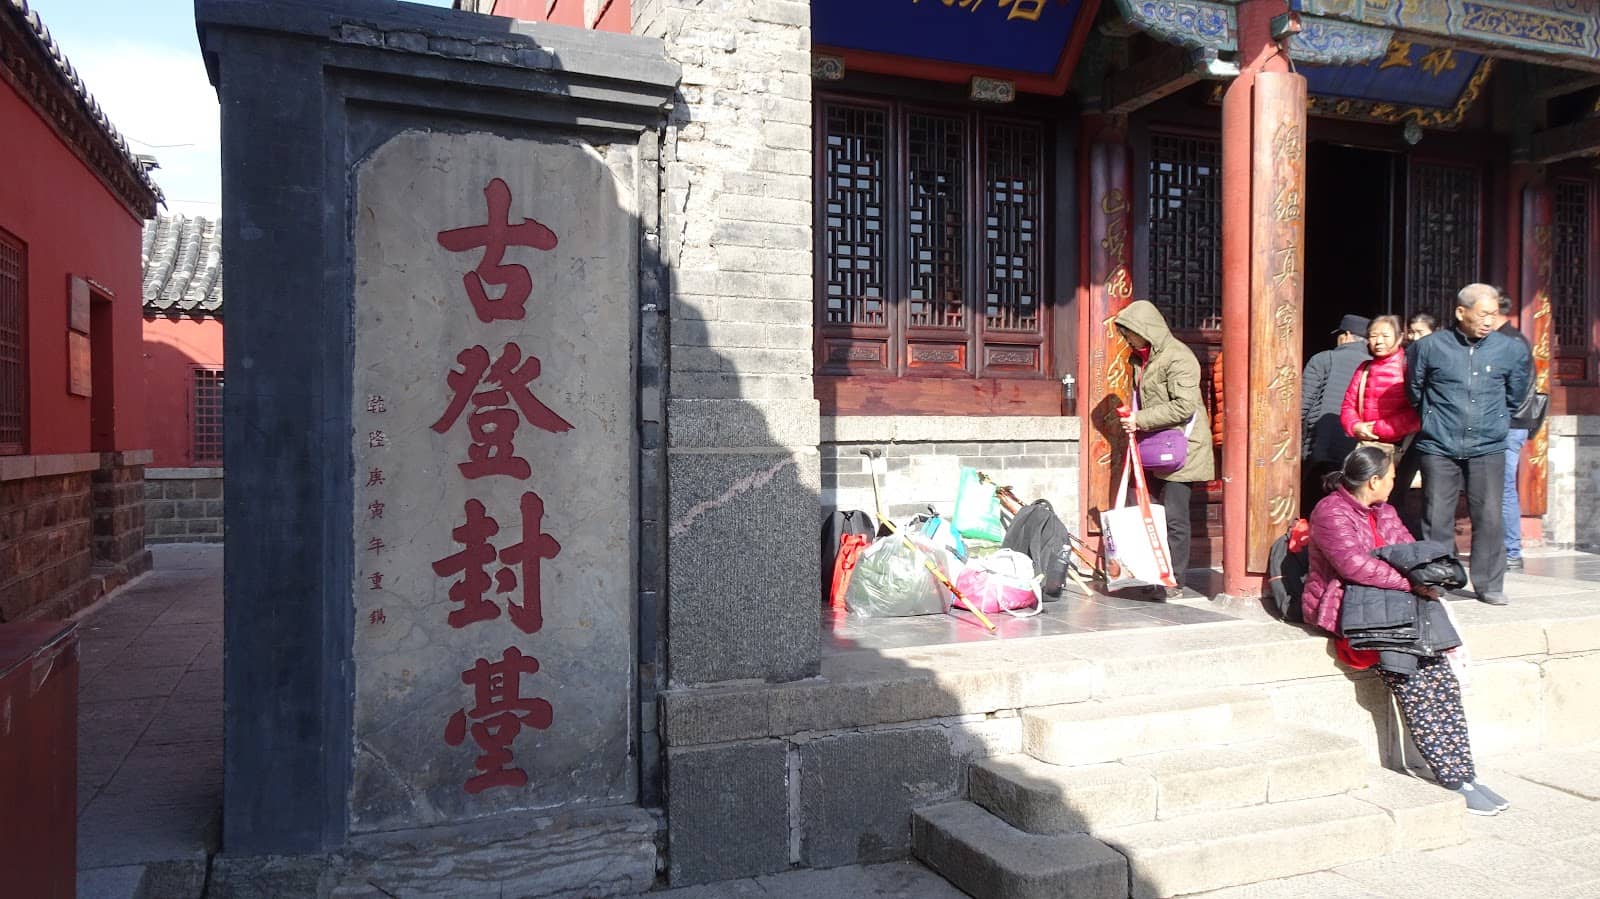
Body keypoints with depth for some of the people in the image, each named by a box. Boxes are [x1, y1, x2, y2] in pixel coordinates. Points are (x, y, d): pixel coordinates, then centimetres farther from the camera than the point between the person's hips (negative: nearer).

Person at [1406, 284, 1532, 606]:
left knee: (1490, 517, 0)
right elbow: (1413, 393, 12)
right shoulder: (1429, 347, -3)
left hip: (1488, 448, 1)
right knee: (1437, 518, 2)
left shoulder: (1512, 350, 2)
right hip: (1438, 447, -1)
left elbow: (1514, 396, 19)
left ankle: (1490, 585, 12)